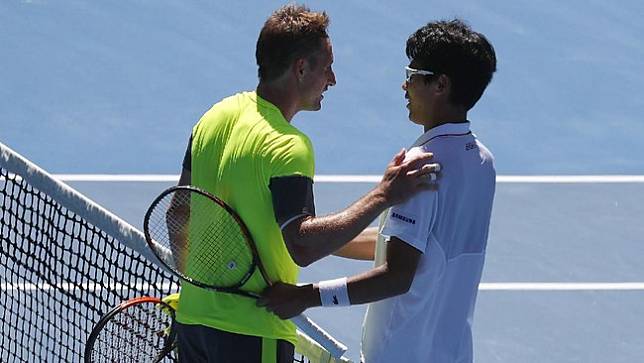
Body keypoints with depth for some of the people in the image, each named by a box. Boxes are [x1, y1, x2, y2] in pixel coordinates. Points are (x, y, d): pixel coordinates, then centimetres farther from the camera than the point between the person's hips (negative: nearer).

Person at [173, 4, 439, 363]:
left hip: (192, 316, 8)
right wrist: (383, 196, -28)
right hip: (251, 331, -8)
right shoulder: (288, 148, -19)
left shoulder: (215, 116, 6)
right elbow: (302, 246, -30)